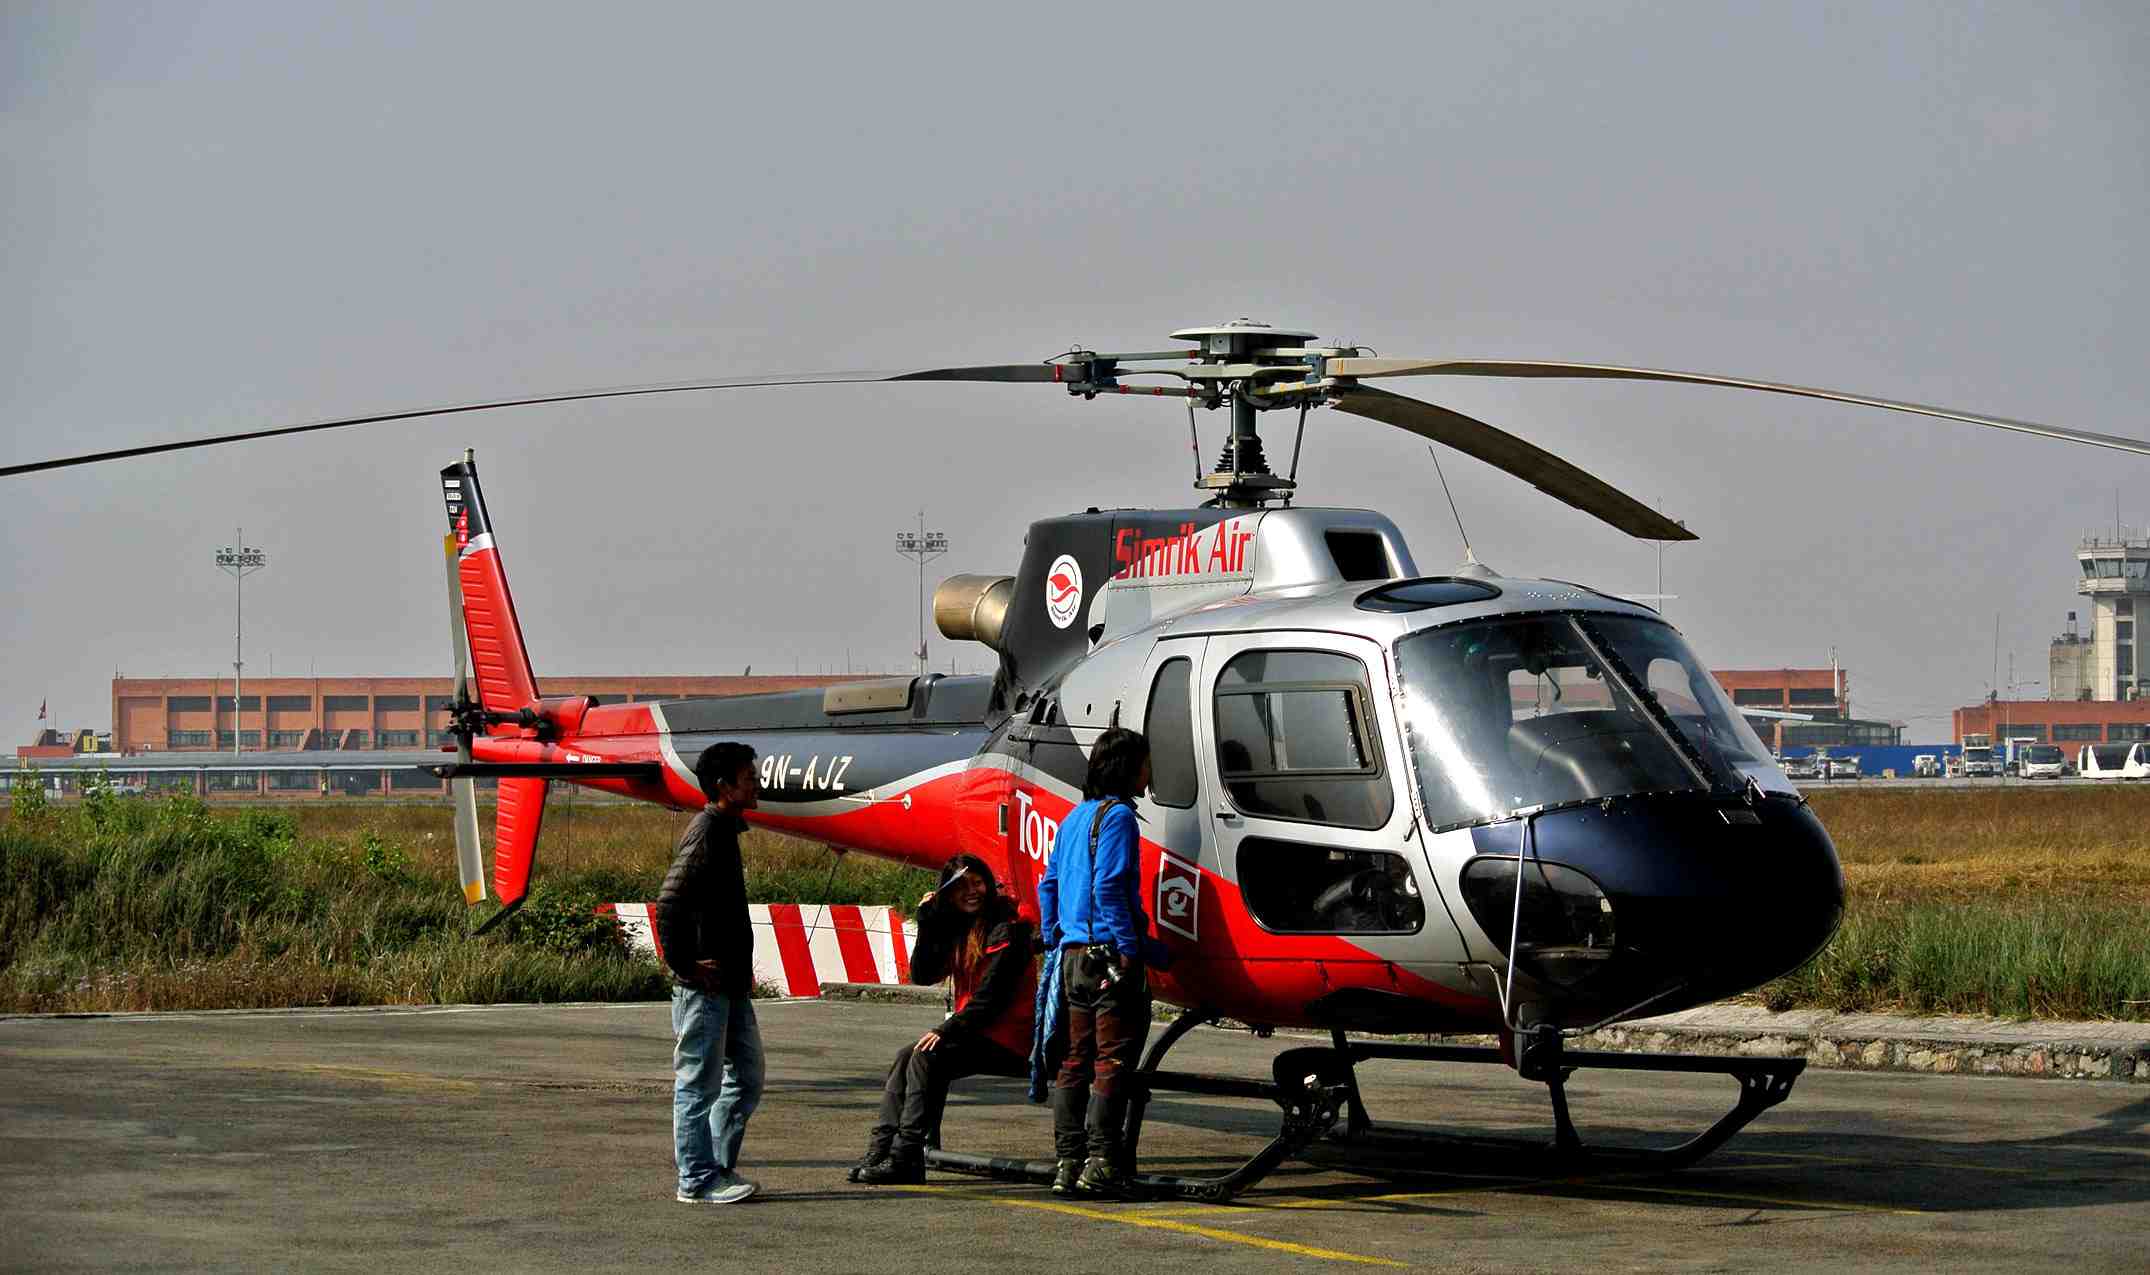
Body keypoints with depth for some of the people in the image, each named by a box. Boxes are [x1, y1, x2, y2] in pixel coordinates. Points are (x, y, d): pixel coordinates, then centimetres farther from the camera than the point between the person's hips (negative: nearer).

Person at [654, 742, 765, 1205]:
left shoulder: (725, 831, 16)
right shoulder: (706, 834, -15)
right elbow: (669, 907, -23)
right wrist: (687, 967, -18)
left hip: (731, 985, 10)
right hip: (705, 986, -10)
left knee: (746, 1080, 14)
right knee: (699, 1083, -2)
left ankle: (720, 1168, 21)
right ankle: (698, 1180, 2)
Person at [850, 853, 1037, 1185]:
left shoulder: (1007, 930, -10)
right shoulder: (958, 930, 15)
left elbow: (991, 995, -17)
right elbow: (923, 976, 9)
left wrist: (947, 1030, -21)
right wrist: (926, 925, -1)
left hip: (1007, 1040, -8)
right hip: (975, 1032, 8)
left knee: (927, 1058, -25)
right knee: (905, 1057, -9)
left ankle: (904, 1157, -28)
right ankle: (881, 1150, -18)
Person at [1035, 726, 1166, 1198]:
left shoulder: (1075, 818, 17)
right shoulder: (1117, 815, -10)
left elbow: (1048, 885, 18)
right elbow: (1108, 887, -18)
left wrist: (1054, 944, 21)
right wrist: (1131, 947, -18)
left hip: (1073, 954, 9)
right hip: (1108, 955, -9)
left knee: (1075, 1061, 10)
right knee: (1112, 1060, -5)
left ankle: (1066, 1165, 10)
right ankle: (1100, 1164, -8)